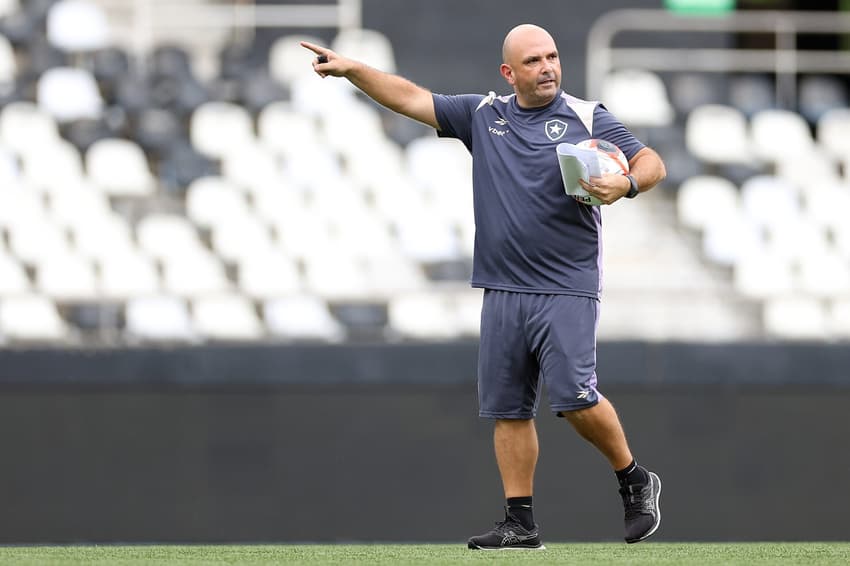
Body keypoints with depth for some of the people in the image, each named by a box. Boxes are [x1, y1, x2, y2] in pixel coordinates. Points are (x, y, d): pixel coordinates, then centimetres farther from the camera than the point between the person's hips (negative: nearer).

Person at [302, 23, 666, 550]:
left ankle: (635, 481, 6)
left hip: (567, 289, -4)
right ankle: (520, 523, 8)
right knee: (508, 408, 3)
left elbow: (652, 163, -3)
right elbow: (412, 98, 13)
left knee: (577, 398, -16)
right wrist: (353, 69, 5)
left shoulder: (587, 117, 2)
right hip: (502, 290, 4)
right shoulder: (483, 115, 12)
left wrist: (627, 183, -24)